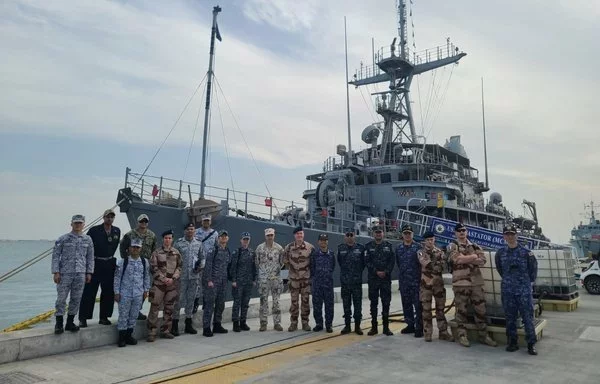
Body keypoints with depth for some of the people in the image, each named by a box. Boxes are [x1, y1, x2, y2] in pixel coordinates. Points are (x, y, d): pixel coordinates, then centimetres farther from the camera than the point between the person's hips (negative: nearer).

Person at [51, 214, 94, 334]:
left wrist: (89, 272, 7)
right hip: (65, 273, -3)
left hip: (80, 274, 3)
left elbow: (90, 257, 11)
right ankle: (59, 324, 10)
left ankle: (70, 322, 19)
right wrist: (56, 272, -7)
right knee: (61, 298, -1)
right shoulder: (63, 239, -1)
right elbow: (55, 255, -1)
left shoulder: (88, 239, 7)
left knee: (76, 299, 7)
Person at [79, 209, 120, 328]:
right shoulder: (94, 230, -7)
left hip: (109, 265, 5)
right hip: (95, 263, -5)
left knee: (108, 292, 8)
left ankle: (104, 317, 19)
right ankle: (83, 318, 7)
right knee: (89, 292, -1)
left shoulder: (117, 231, 7)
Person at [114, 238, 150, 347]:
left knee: (134, 315, 11)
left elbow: (147, 277, 12)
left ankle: (129, 335, 26)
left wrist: (146, 290, 10)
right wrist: (116, 292, -4)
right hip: (125, 294, -3)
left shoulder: (144, 262, 4)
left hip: (138, 294, 3)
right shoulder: (123, 262, -5)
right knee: (123, 315, 3)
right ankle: (122, 337, 16)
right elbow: (117, 277, -2)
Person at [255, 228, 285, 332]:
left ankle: (277, 323, 12)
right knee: (263, 301, 3)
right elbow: (256, 263, 6)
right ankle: (263, 323, 12)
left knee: (276, 301, 4)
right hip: (263, 278, -1)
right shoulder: (260, 248, 0)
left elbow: (282, 262, 11)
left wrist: (277, 270, 5)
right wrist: (259, 274, 6)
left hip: (276, 278, 1)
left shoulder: (279, 248, 3)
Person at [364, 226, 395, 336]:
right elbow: (367, 262, -4)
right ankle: (374, 327, 12)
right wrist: (376, 272, -13)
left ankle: (386, 327, 12)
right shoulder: (368, 246, 3)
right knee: (373, 303, 5)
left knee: (386, 303, 3)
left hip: (386, 278, 1)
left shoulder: (389, 245, 6)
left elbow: (392, 261, 0)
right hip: (373, 278, 0)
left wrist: (385, 272, -12)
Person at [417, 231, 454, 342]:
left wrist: (431, 264, -12)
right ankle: (427, 333, 11)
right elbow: (425, 263, -17)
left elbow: (442, 264, -7)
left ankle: (443, 332, 14)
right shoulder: (420, 253, 3)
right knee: (426, 309, 2)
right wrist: (437, 263, -8)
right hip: (426, 283, -2)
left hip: (439, 283, 2)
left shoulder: (440, 252, 10)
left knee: (440, 308, 7)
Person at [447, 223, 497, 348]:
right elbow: (457, 259, -18)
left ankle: (483, 335, 19)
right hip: (460, 282, -4)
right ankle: (462, 335, 12)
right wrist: (474, 257, -6)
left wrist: (465, 259, -12)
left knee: (480, 309, 8)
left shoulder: (475, 246, 14)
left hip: (476, 282, 4)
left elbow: (482, 261, -2)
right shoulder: (452, 246, 1)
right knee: (461, 310, 2)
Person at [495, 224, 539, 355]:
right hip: (507, 290, 3)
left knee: (528, 317, -2)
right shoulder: (500, 253, 5)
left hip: (524, 289, -3)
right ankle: (512, 342, 18)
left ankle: (531, 344, 7)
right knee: (510, 317, 8)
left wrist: (528, 281, 9)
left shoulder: (525, 252, -4)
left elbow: (533, 268, 5)